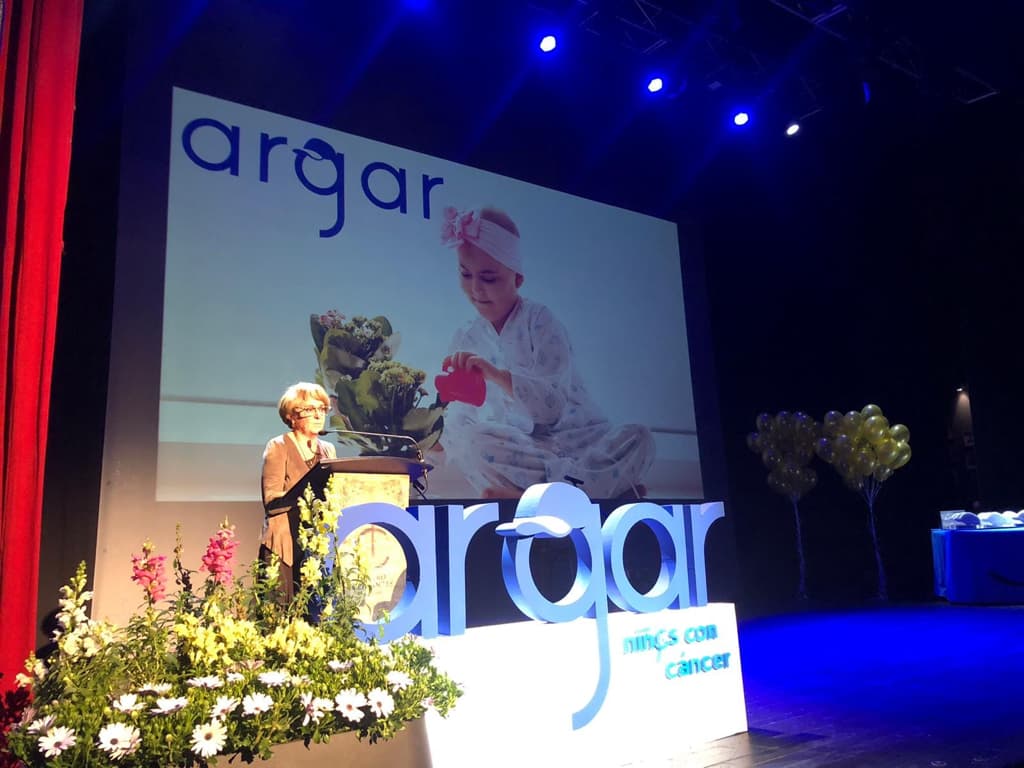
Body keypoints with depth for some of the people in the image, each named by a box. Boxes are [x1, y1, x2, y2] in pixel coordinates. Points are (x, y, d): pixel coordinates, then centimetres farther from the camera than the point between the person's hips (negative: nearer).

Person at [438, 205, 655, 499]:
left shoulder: (539, 320, -6)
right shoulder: (465, 339, 7)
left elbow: (553, 405, -20)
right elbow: (459, 419, 7)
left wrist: (496, 375, -32)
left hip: (575, 437, -2)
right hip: (518, 446, 3)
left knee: (638, 438, -29)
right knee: (467, 442, -30)